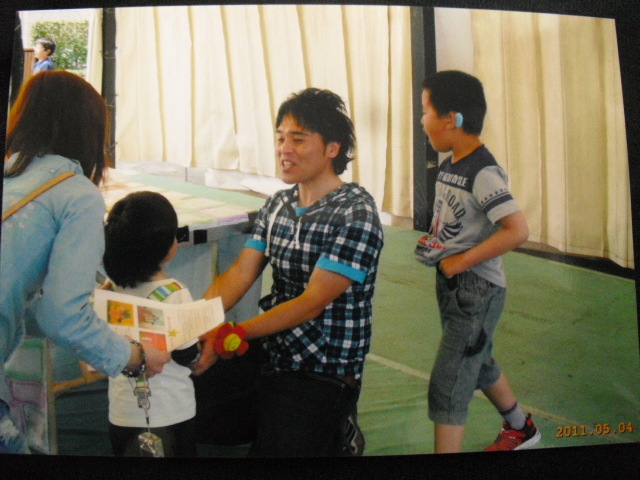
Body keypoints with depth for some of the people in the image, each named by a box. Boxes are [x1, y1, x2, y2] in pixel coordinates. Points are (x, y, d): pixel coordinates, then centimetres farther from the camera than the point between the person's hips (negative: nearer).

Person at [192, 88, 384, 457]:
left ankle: (337, 437, 12)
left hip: (324, 375, -7)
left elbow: (313, 302, -19)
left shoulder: (356, 215, -15)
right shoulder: (278, 204, 7)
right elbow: (240, 273, 2)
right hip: (273, 357, 7)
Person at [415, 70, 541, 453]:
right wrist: (432, 244, 1)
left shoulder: (483, 173, -22)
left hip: (478, 291, -10)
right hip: (451, 286, 10)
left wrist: (461, 261, -25)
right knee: (478, 364, 26)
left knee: (447, 386, -6)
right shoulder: (449, 166, 5)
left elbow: (518, 230, -30)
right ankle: (520, 428, 49)